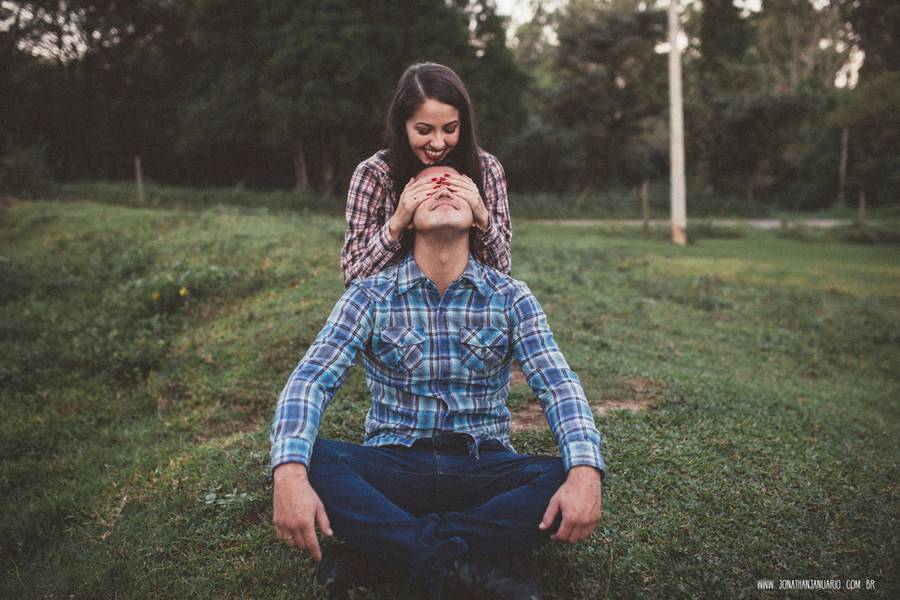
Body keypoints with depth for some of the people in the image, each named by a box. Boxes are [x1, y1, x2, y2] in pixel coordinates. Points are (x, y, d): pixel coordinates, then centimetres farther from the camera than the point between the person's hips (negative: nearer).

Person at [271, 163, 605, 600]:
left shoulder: (511, 298, 2)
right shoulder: (370, 297, -1)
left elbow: (559, 386, -8)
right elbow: (310, 380, -12)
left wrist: (585, 472, -28)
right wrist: (289, 474, -32)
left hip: (483, 466, 1)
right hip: (393, 465, 0)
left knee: (564, 479, -27)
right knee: (311, 460, -29)